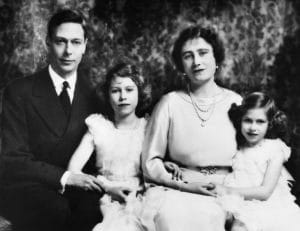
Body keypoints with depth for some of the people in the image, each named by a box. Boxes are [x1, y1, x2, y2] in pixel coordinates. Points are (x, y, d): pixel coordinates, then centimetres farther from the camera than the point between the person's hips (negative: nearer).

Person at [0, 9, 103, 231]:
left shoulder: (92, 92, 7)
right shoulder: (19, 92, -3)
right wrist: (64, 177, -22)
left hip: (77, 183, 2)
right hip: (26, 187, -2)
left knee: (96, 204, -32)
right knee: (57, 210, -35)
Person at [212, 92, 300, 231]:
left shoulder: (275, 149, -2)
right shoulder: (238, 148, 7)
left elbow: (265, 191, -9)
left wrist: (227, 190, -13)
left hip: (269, 207, -2)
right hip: (244, 207, 2)